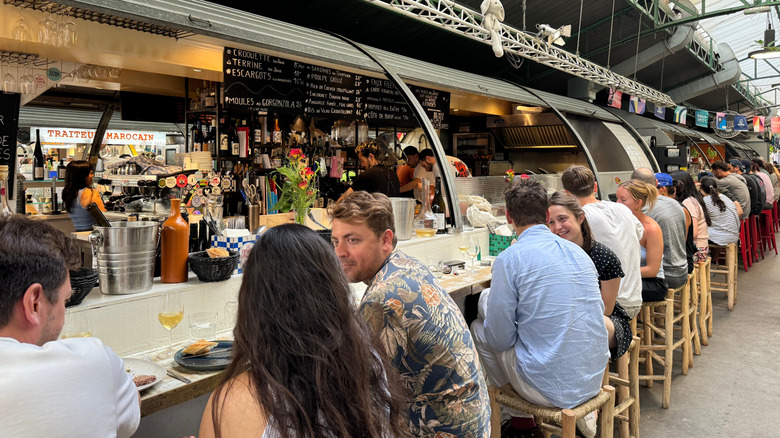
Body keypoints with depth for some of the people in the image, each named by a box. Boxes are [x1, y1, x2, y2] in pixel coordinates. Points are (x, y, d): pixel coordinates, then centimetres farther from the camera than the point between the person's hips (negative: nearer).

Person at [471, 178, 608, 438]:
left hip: (551, 389, -6)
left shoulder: (509, 258, -15)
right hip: (594, 380, 7)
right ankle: (581, 411, 20)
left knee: (480, 329, 13)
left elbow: (500, 339, -11)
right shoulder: (578, 251, 5)